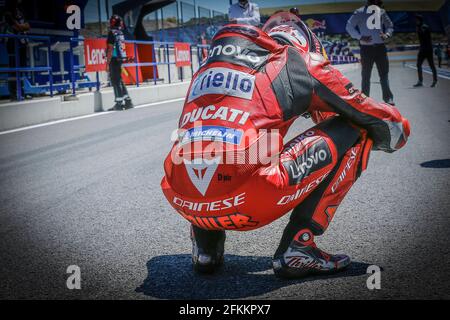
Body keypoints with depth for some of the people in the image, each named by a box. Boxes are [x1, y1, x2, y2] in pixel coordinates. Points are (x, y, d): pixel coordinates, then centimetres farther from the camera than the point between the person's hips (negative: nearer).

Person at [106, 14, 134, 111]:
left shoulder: (112, 33, -12)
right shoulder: (121, 33, 12)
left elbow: (110, 49, -16)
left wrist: (107, 63, -15)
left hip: (114, 60, -8)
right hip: (120, 59, 8)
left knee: (115, 81, -4)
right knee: (119, 81, 15)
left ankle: (119, 103, -4)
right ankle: (128, 101, 16)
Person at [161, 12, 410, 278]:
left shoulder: (210, 65, 24)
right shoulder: (300, 62, 12)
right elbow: (394, 126, 18)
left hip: (181, 202, 6)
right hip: (250, 204, -6)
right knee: (354, 130, 11)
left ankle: (205, 248, 24)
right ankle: (297, 248, 8)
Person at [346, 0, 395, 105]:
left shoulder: (381, 12, 7)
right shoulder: (359, 13, -4)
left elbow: (390, 26, 17)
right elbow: (349, 27, -4)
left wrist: (387, 35, -4)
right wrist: (360, 37, -14)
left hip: (380, 47, 3)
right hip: (366, 48, -3)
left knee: (384, 73, 1)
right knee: (366, 75, 3)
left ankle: (388, 97, 6)